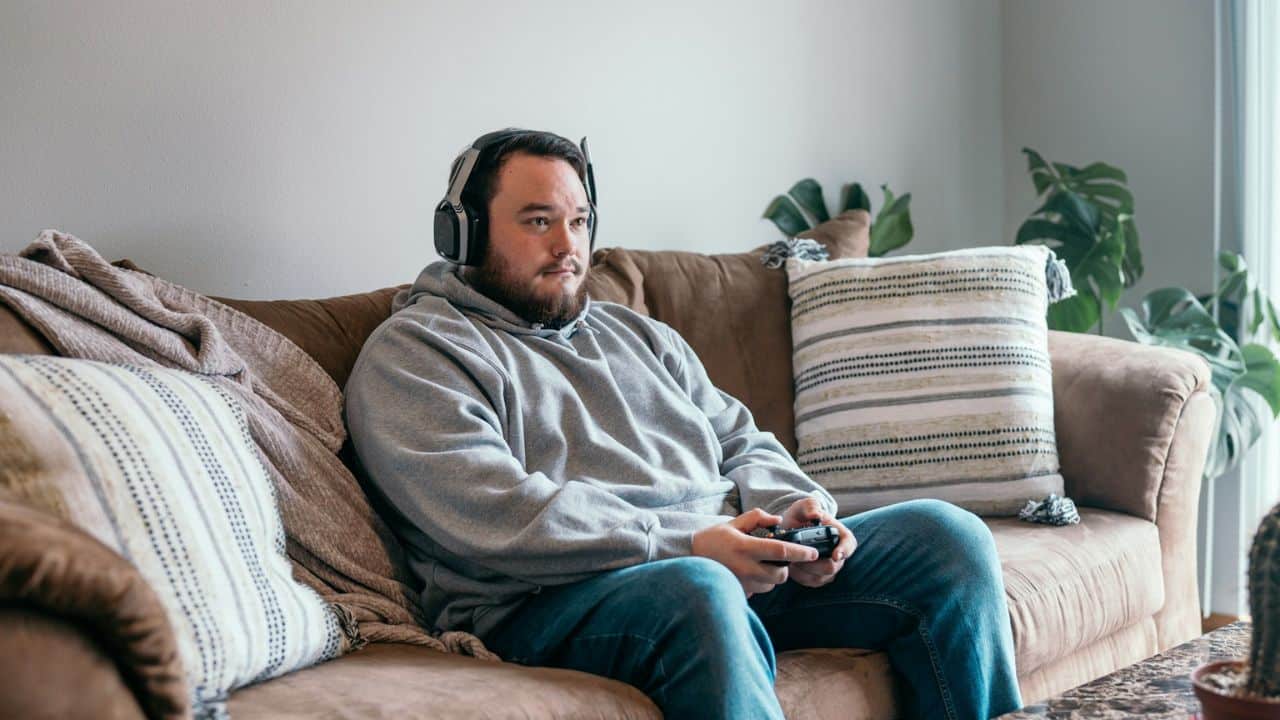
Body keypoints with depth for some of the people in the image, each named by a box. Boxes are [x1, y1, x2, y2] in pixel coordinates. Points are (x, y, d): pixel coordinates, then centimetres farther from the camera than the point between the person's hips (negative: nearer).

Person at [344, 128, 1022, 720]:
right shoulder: (412, 350, 2)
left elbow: (742, 443, 24)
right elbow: (496, 516, -13)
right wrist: (687, 544, -20)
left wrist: (792, 505, -1)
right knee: (696, 592, -40)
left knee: (943, 533, -7)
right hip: (554, 600, -7)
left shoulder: (637, 333, 27)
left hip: (729, 559, 7)